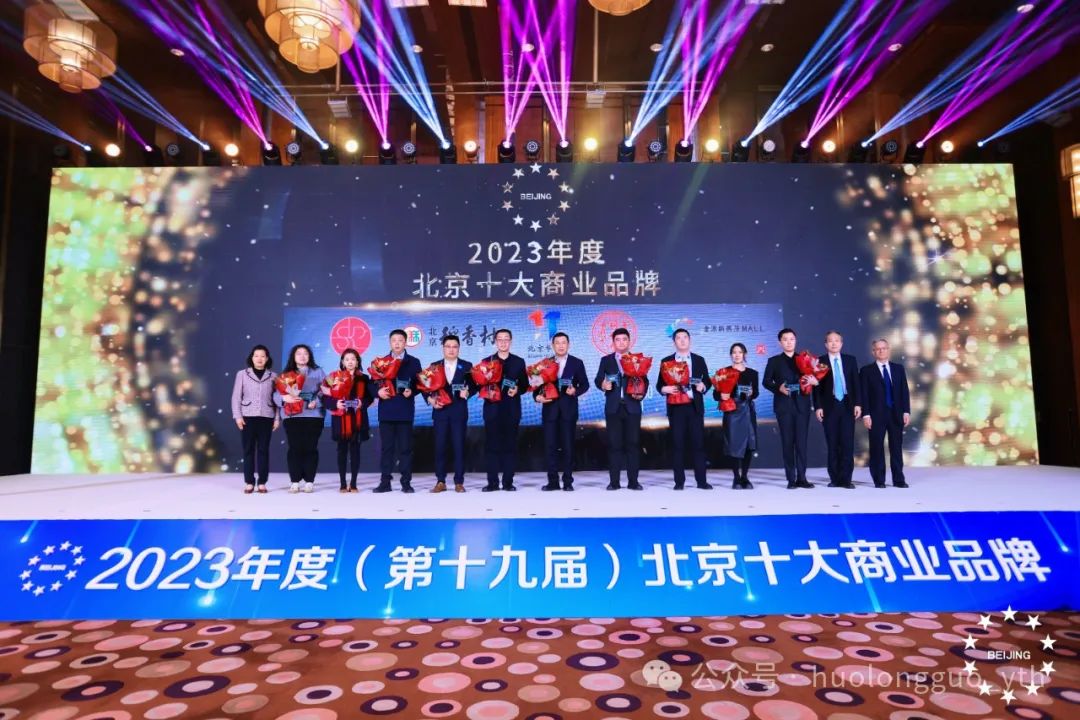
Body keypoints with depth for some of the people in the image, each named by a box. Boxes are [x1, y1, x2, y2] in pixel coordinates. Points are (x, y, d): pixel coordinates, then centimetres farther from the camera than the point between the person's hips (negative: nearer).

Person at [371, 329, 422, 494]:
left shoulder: (414, 362, 9)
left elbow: (419, 384, 4)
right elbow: (373, 384, 9)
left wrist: (411, 391, -15)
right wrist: (378, 391, -11)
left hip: (405, 411, -1)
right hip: (386, 410, 1)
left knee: (405, 447, 0)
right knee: (386, 447, 3)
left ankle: (406, 482, 5)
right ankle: (385, 482, 9)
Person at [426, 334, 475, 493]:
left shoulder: (467, 366, 5)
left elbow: (474, 385, 4)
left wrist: (467, 392, -16)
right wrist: (430, 400, -9)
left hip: (459, 411, -1)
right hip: (440, 411, 1)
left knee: (459, 446, 0)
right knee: (439, 446, 2)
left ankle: (459, 482, 7)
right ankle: (440, 481, 11)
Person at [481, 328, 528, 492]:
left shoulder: (519, 362, 10)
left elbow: (525, 384, 8)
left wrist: (517, 390, -12)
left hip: (512, 409, 0)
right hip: (492, 408, 0)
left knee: (510, 445, 1)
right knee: (491, 445, -1)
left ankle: (508, 482, 7)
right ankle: (492, 482, 6)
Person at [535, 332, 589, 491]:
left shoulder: (577, 363, 5)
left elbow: (585, 384, 4)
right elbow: (539, 384, 8)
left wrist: (575, 391, -15)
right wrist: (537, 396, -11)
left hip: (568, 409, -1)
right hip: (550, 409, 2)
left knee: (568, 446, 2)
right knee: (550, 446, 1)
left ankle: (568, 481, 10)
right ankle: (553, 481, 8)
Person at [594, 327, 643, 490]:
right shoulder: (606, 360, 11)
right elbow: (597, 380, 4)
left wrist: (641, 394, -11)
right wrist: (603, 385, -17)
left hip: (632, 406, 0)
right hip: (613, 407, 0)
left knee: (633, 443, 0)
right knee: (614, 444, 1)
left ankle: (633, 481, 6)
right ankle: (614, 481, 5)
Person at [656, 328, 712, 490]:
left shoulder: (699, 360, 11)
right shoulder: (666, 361, 7)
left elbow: (707, 380, 11)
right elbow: (659, 384, 5)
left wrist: (703, 386, -10)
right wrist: (665, 389, -16)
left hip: (695, 406, 1)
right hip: (676, 407, -1)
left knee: (698, 443, 1)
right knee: (678, 444, 1)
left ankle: (701, 480, 6)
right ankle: (679, 481, 7)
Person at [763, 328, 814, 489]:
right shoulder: (774, 361, 9)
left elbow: (813, 378, 9)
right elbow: (766, 381, 4)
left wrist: (813, 381, -14)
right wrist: (778, 388, -13)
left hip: (802, 405, 1)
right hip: (784, 405, -1)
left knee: (801, 441, 0)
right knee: (787, 442, 0)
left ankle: (802, 477, 6)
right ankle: (791, 479, 4)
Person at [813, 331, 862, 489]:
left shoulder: (850, 360, 9)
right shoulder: (819, 361, 2)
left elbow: (856, 383, 7)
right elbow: (817, 386, -1)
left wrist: (858, 404, -2)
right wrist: (818, 407, -7)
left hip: (848, 406, 1)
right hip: (829, 406, -1)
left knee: (848, 443, -2)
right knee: (832, 445, 2)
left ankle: (846, 479, 4)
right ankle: (835, 478, 9)